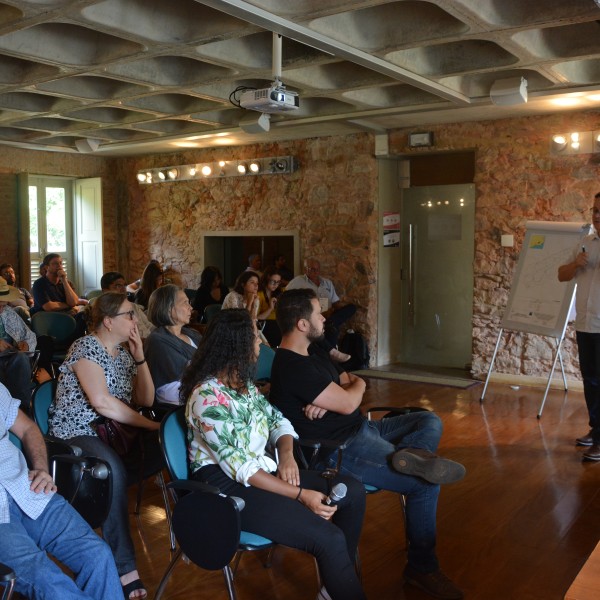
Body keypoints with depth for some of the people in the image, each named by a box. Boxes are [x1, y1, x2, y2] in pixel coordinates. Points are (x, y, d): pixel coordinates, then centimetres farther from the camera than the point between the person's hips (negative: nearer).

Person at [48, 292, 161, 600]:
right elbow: (102, 402, -22)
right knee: (113, 469, -37)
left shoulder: (124, 352, 13)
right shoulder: (85, 347, -11)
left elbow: (146, 400, 10)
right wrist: (151, 425, -17)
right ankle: (124, 568, -34)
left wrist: (140, 356, 0)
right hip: (75, 433, -7)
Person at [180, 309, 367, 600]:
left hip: (265, 469, 9)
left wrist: (286, 454, -11)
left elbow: (277, 419, 12)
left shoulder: (243, 382, 7)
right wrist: (301, 495, -22)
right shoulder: (208, 398, -21)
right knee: (329, 539, -22)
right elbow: (240, 468, -23)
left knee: (353, 491, 2)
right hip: (227, 486, -9)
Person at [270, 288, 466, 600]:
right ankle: (422, 567, 3)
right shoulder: (292, 367, -22)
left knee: (430, 422, 6)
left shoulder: (311, 352, 10)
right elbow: (349, 403, -21)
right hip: (341, 449, -10)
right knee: (425, 484, -12)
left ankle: (407, 453, -24)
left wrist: (327, 401, -12)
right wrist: (357, 384, 3)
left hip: (361, 429, 10)